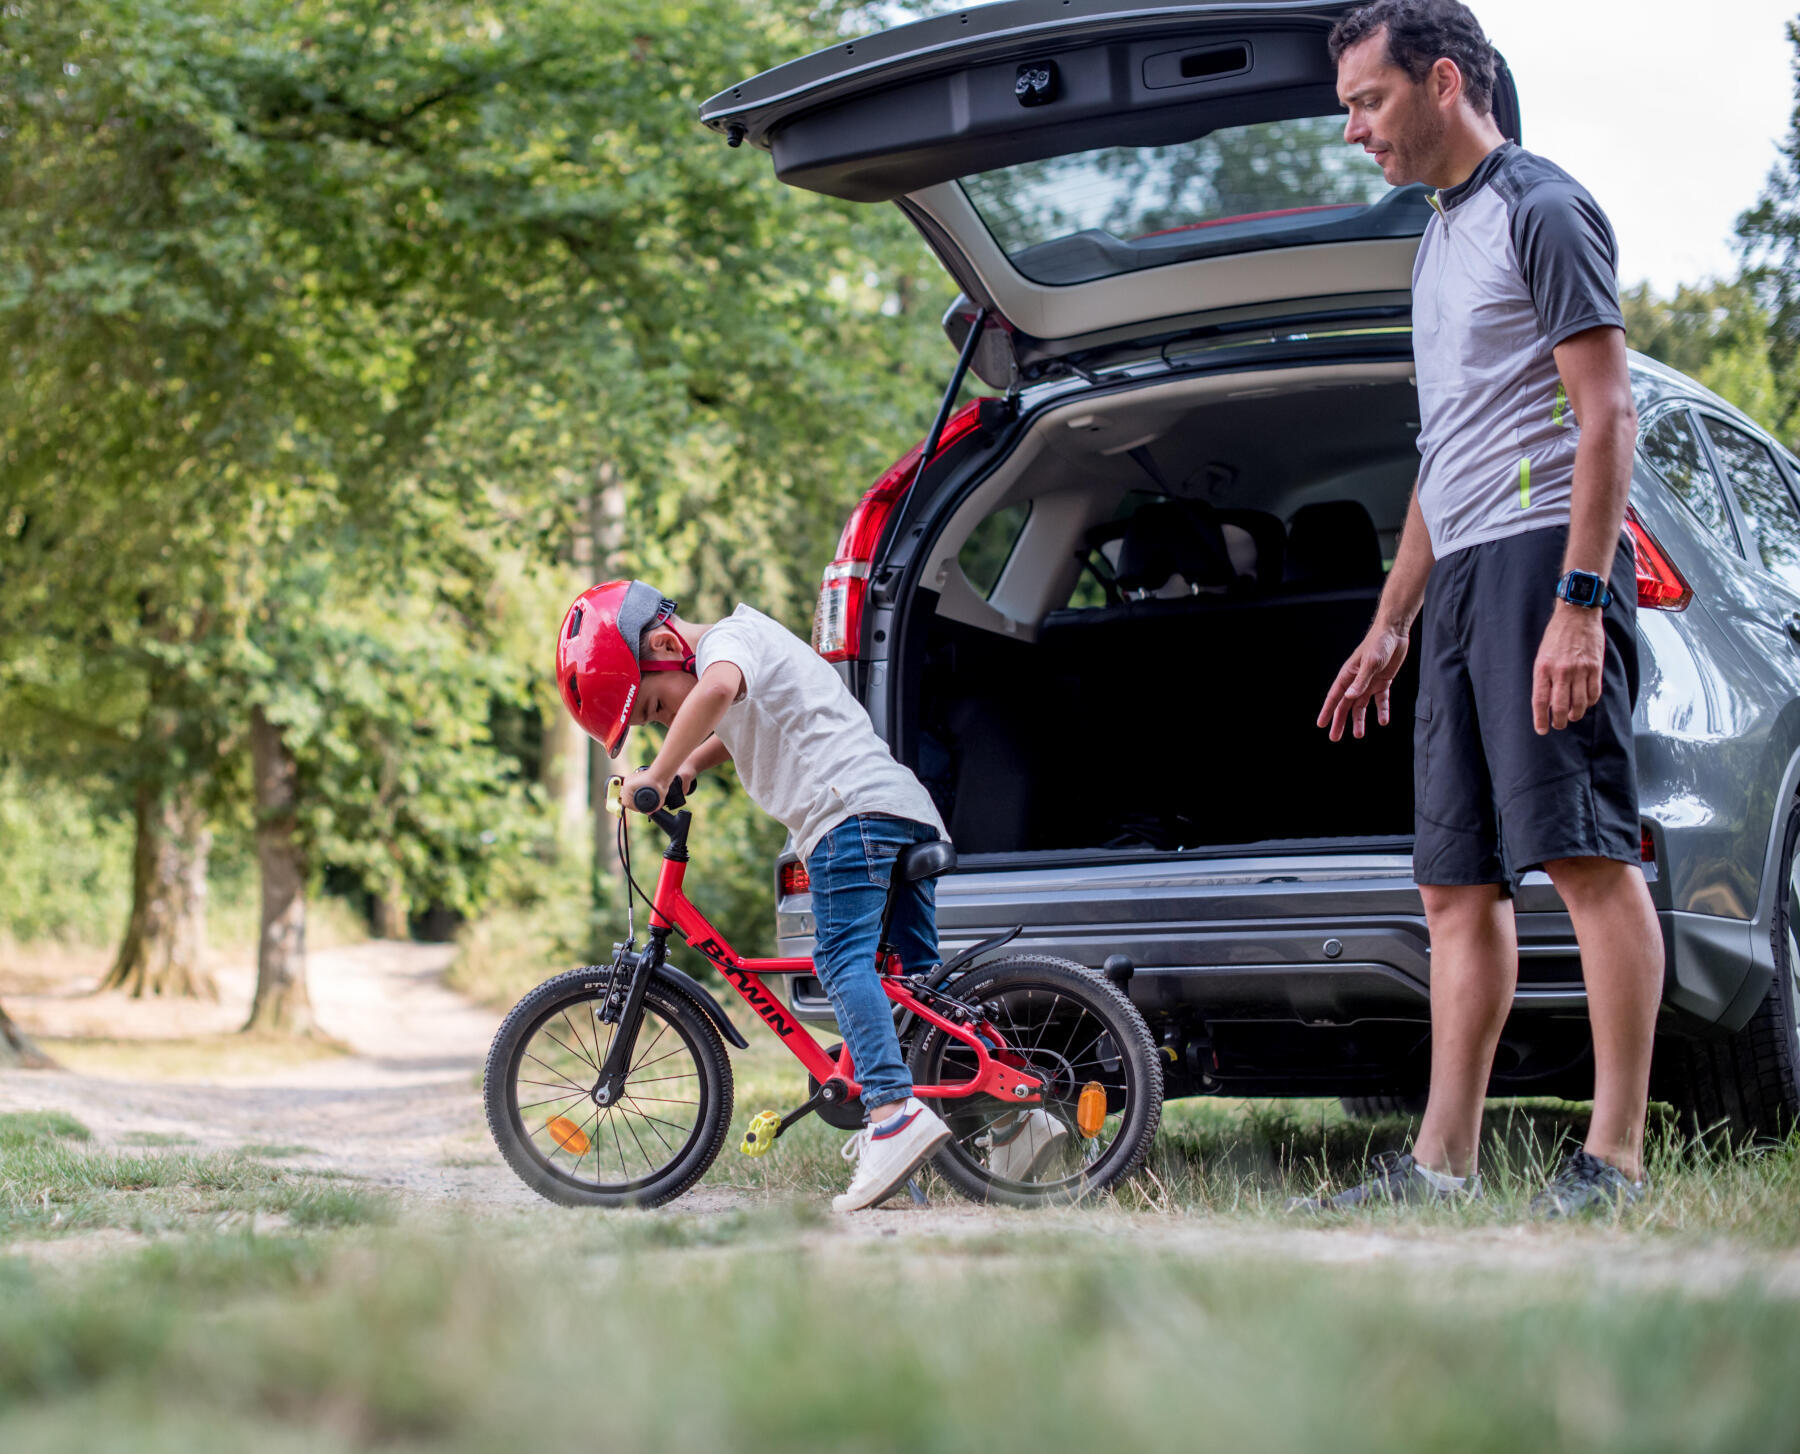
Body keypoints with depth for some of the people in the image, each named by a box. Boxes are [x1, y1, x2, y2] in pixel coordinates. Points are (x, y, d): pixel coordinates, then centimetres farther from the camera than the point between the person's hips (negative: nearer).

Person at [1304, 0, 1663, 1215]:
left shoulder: (1543, 209, -3)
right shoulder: (1442, 238, 25)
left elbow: (1607, 413, -11)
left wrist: (1580, 600, -20)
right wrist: (1392, 624, 26)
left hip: (1544, 558, -9)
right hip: (1464, 572, 9)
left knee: (1587, 853, -11)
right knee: (1459, 882, 5)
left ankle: (1617, 1156, -11)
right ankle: (1443, 1164, 6)